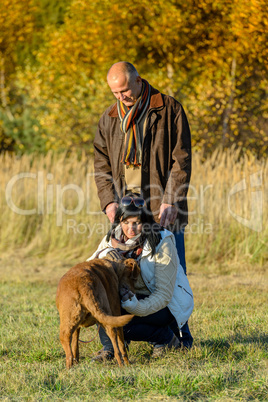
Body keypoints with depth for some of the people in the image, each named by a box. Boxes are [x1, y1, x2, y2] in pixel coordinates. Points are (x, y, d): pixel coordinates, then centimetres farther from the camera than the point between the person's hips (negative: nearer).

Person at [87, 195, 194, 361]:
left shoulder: (162, 243, -22)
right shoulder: (113, 239, -7)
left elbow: (164, 295, -24)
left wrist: (138, 308, -43)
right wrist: (104, 254, -34)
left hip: (168, 305, -5)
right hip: (135, 297, 5)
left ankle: (166, 337, -6)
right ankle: (110, 347, -12)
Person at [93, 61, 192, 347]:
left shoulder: (169, 110, 1)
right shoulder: (109, 119, 13)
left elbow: (181, 161, -4)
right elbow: (102, 165, 13)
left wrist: (170, 202, -12)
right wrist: (109, 201, -2)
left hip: (163, 208, -3)